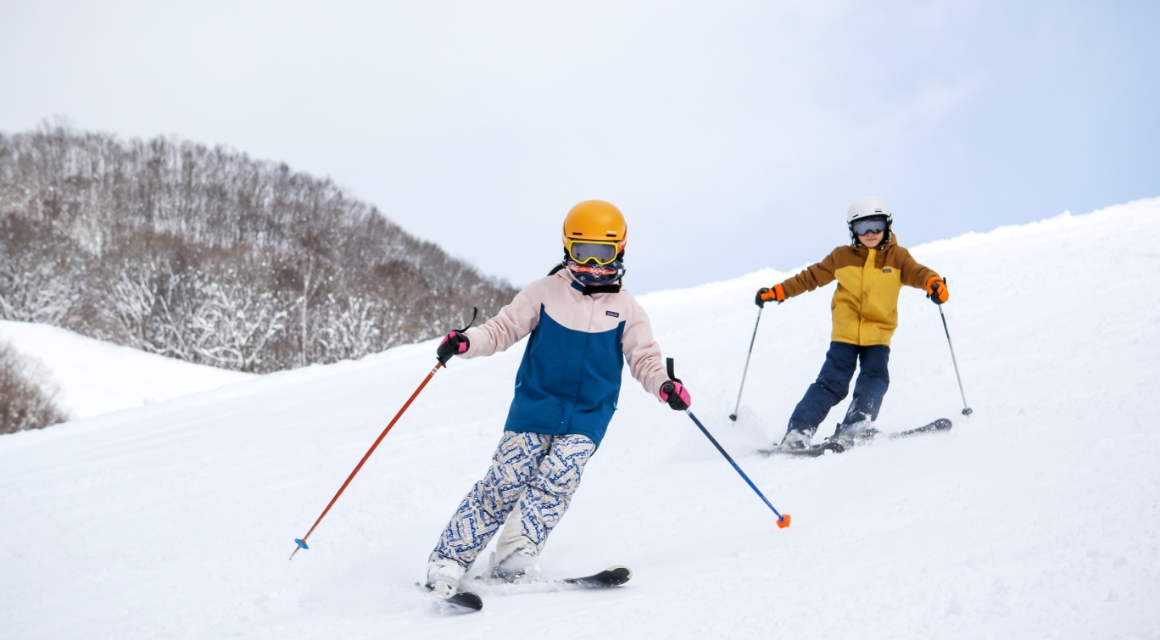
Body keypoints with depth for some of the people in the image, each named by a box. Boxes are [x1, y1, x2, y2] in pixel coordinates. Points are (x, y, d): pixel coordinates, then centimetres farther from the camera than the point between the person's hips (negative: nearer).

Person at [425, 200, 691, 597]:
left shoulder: (626, 310, 4)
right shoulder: (545, 293, 1)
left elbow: (644, 358, 1)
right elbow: (503, 328, 2)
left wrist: (665, 386, -20)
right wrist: (466, 343, -16)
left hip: (587, 419, 1)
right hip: (534, 410, -1)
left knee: (556, 480, -19)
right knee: (503, 484, -5)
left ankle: (514, 558, -16)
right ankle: (448, 562, 0)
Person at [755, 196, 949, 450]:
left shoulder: (897, 257, 2)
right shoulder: (842, 257, 3)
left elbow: (916, 272, -14)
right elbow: (811, 277, 8)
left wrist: (933, 282, -37)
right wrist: (777, 291, 2)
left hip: (879, 334, 1)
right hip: (845, 333, -1)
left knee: (874, 379, -16)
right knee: (832, 382, -9)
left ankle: (854, 428, -18)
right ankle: (798, 431, -9)